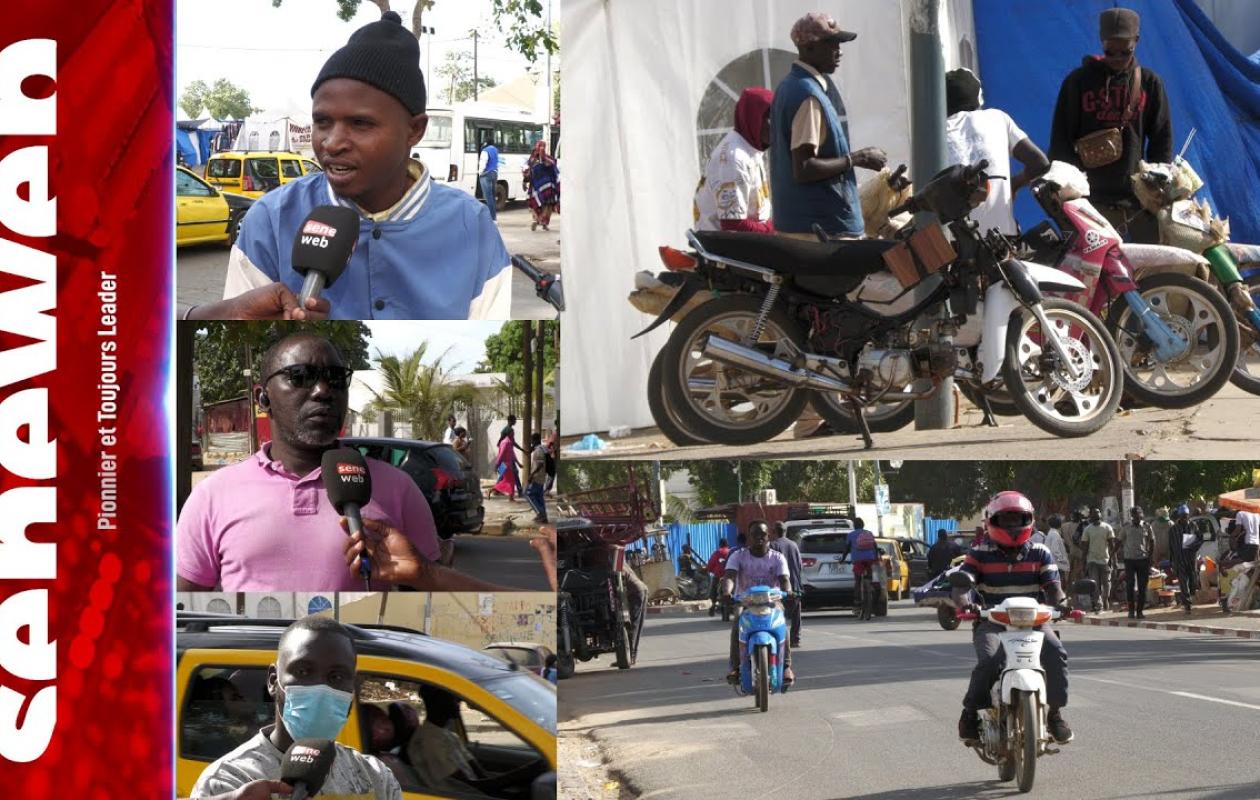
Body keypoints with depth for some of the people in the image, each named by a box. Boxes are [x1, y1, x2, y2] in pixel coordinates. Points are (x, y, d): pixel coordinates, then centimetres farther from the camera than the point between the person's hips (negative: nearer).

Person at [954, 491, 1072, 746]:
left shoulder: (1040, 553, 9)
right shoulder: (980, 554, 4)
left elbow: (1052, 585, 0)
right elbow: (961, 582, -8)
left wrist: (1060, 605, -23)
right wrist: (964, 605, -30)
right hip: (991, 621, -2)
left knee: (1056, 653, -26)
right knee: (988, 660, -32)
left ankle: (1056, 713, -12)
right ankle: (970, 713, -11)